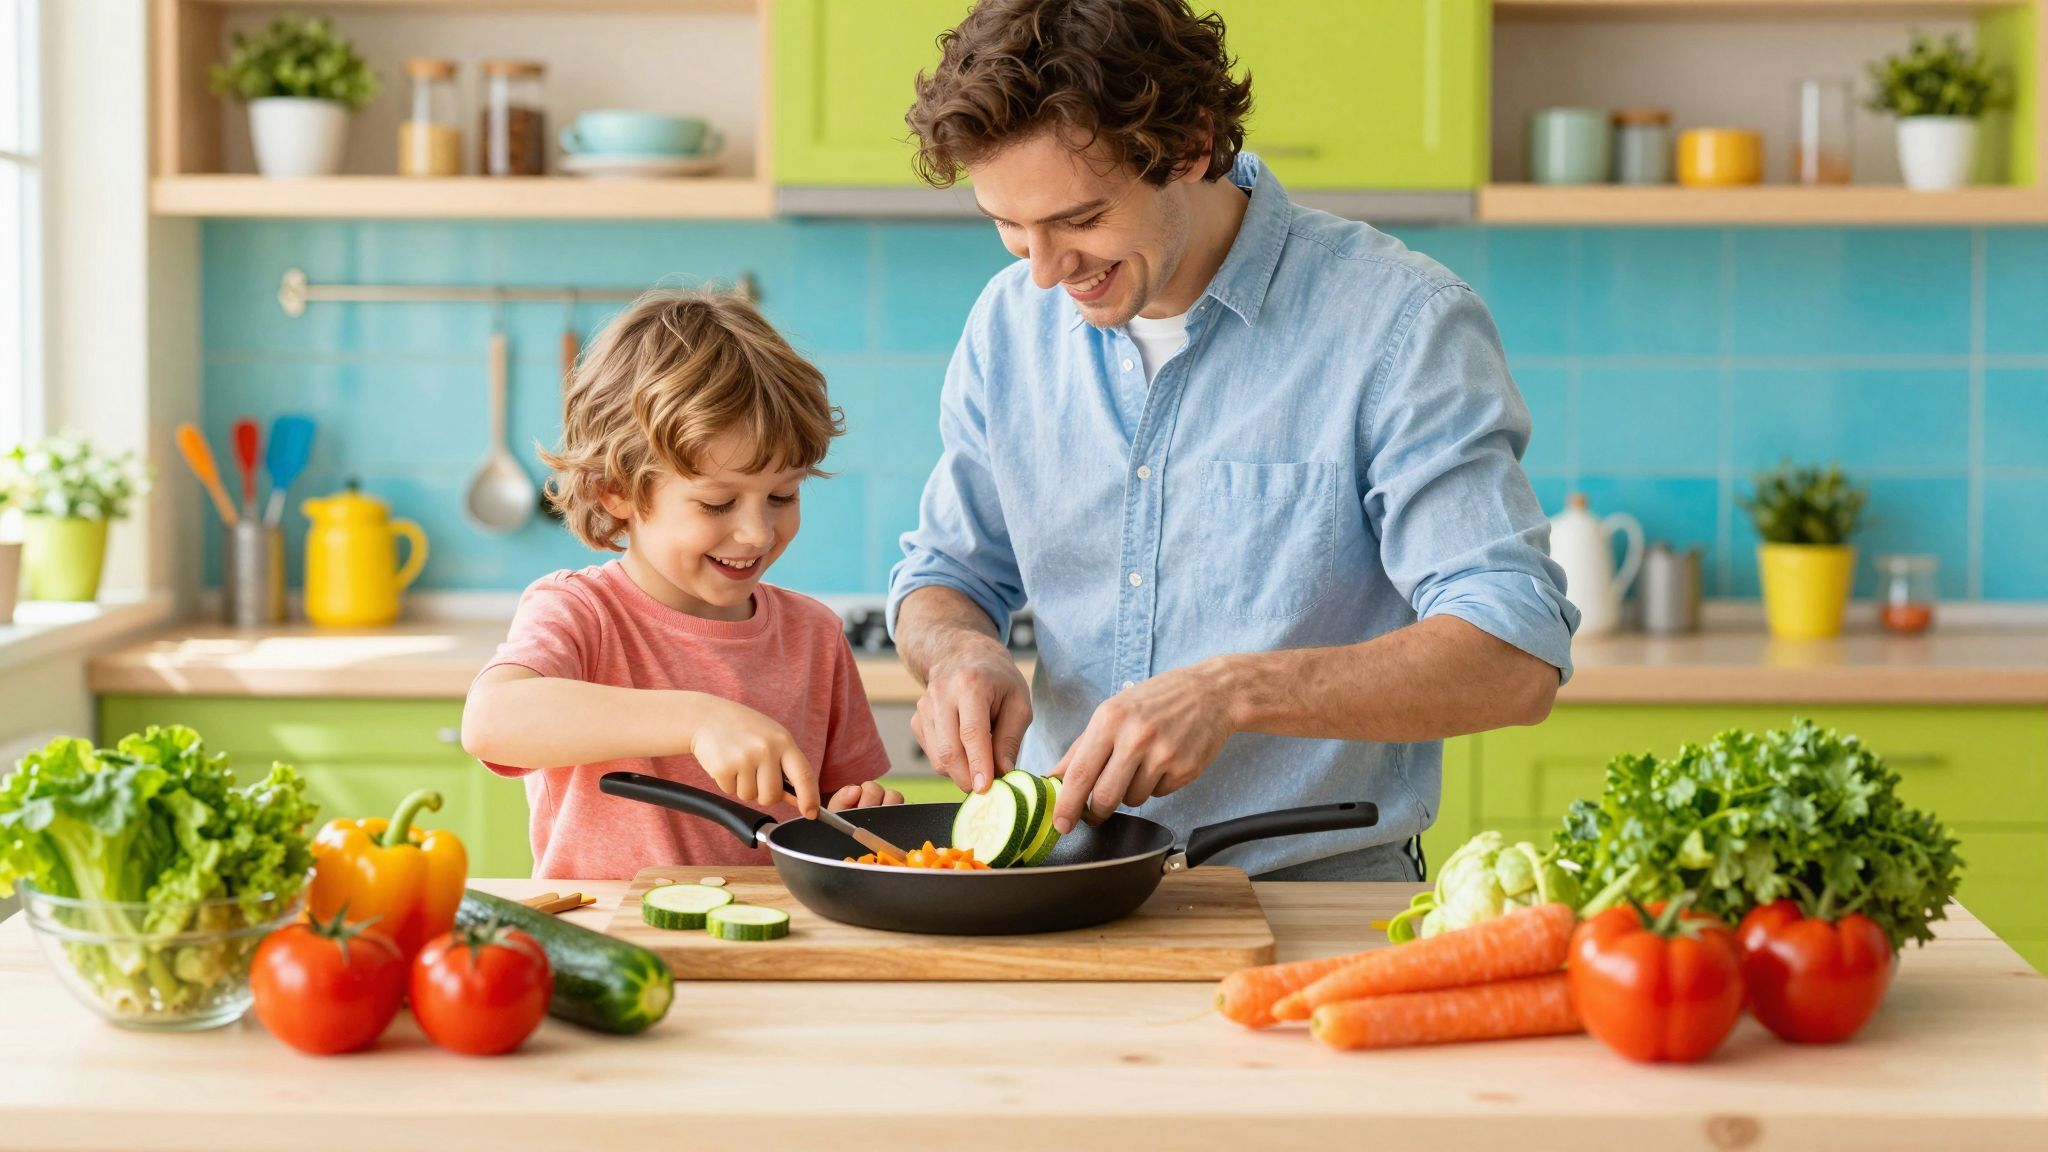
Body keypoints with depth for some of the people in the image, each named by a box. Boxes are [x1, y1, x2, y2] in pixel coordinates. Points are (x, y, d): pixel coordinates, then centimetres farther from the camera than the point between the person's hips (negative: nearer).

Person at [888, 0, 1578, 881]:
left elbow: (1517, 659, -16)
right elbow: (946, 573, 19)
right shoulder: (1013, 321, 8)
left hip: (1319, 896, -4)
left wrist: (1235, 691, -27)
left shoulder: (1403, 324, -10)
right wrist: (959, 648, -5)